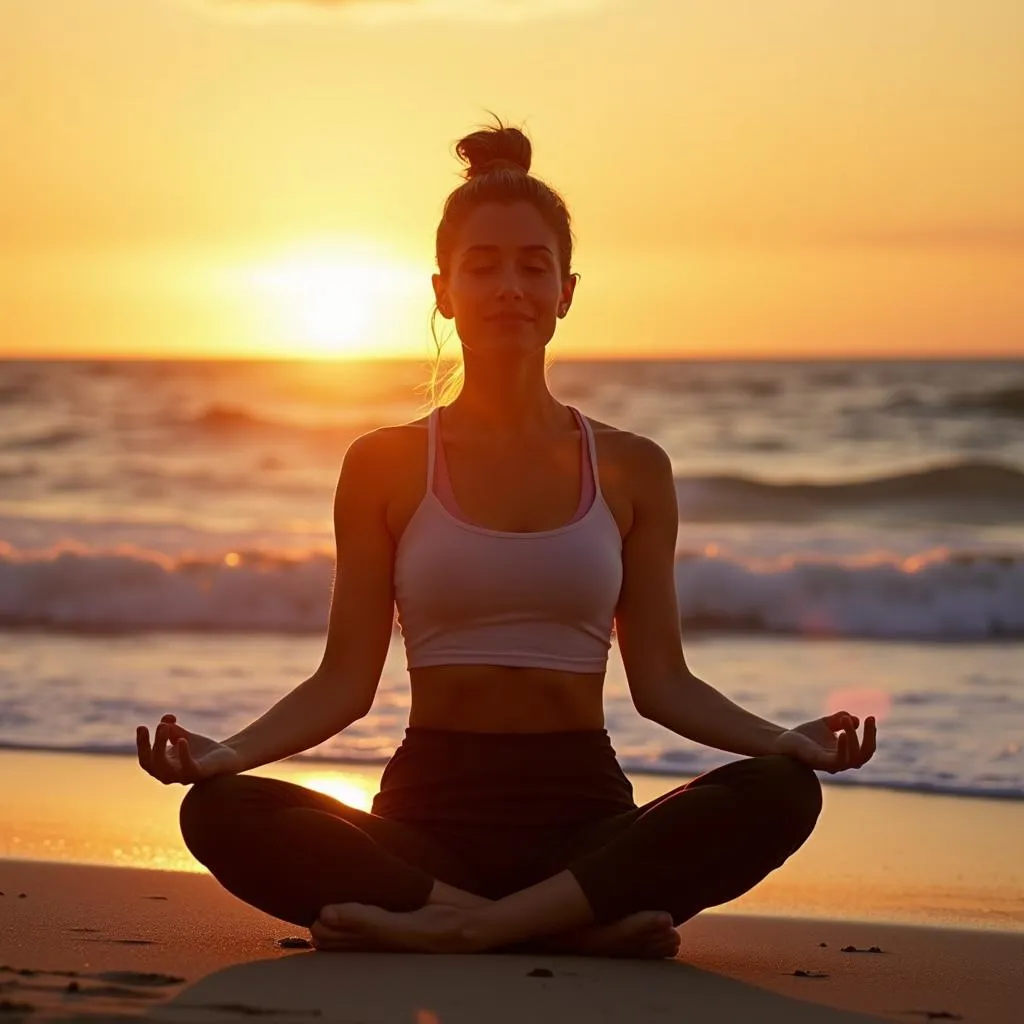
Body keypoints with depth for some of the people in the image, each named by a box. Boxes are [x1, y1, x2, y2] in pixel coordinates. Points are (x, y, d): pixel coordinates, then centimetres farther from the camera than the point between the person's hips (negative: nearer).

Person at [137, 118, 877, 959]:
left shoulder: (631, 470, 10)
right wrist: (228, 750, -13)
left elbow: (660, 681, 7)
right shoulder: (386, 465, 7)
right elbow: (346, 679, 5)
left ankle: (453, 926, -32)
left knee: (780, 792, -29)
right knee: (221, 813, -30)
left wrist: (782, 738, -11)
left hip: (583, 811, 1)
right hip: (432, 812, 0)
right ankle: (585, 926, -31)